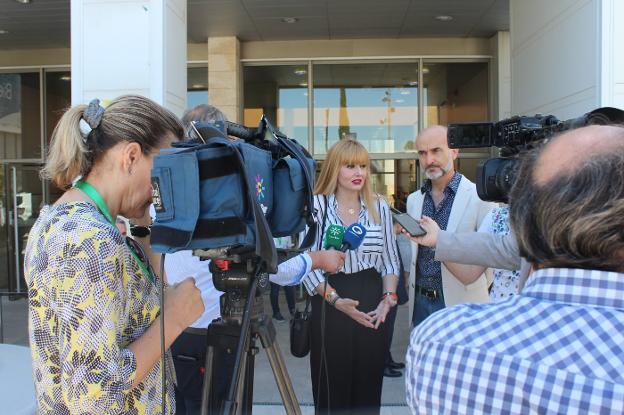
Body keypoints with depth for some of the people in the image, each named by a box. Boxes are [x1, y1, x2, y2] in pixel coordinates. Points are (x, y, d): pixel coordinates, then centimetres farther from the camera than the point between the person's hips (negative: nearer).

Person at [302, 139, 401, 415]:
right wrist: (335, 299, -17)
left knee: (368, 385, 10)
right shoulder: (316, 206, -4)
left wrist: (389, 297, -3)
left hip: (372, 301, 3)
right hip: (330, 307, -3)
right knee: (332, 386, 5)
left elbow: (390, 259, 12)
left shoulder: (379, 207, 8)